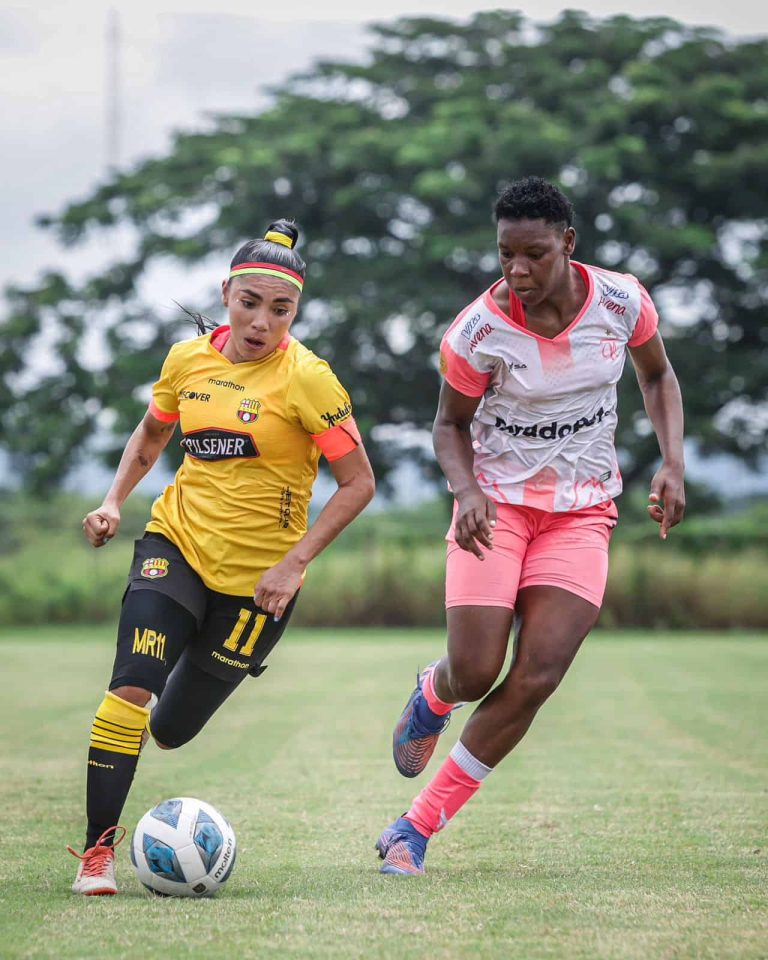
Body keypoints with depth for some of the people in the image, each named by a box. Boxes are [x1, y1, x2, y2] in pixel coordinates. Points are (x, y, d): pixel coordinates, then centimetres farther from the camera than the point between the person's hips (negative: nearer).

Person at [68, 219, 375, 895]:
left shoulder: (306, 378, -14)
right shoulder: (188, 359, 0)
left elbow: (358, 483, -12)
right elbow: (151, 436, 19)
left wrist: (293, 564, -19)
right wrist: (113, 501, 4)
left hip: (258, 577, -2)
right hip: (176, 542, 3)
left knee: (170, 731, 7)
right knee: (131, 687, -21)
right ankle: (98, 847, -8)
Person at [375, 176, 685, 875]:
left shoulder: (622, 300, -10)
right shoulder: (478, 331, -16)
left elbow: (658, 378, 10)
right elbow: (450, 424, 0)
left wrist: (672, 464, -4)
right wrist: (467, 489, -20)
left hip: (582, 511, 2)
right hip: (498, 502, -2)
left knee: (535, 679, -12)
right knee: (475, 673, -13)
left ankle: (416, 829, -1)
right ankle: (431, 696, 30)